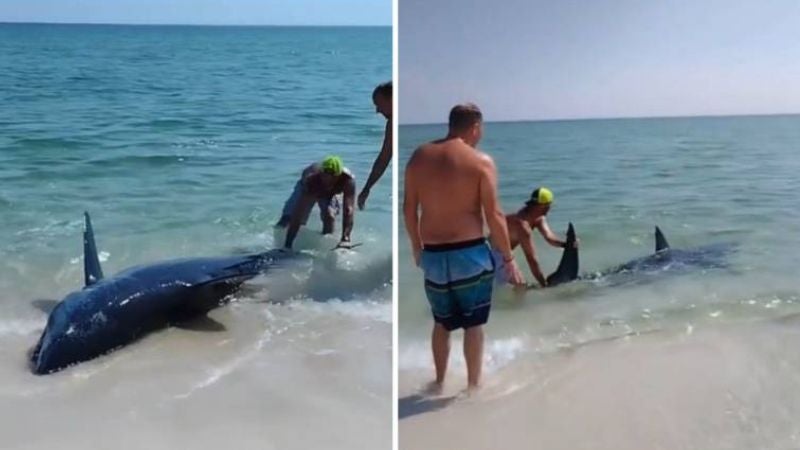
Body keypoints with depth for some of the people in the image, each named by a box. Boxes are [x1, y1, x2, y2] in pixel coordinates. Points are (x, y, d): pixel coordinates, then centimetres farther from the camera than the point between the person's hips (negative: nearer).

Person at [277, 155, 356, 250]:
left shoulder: (348, 180, -42)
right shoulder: (311, 180, -45)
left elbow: (348, 210, -47)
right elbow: (297, 216, -46)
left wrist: (345, 238, -60)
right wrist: (288, 245, -50)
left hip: (329, 193, 1)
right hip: (305, 190, 0)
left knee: (329, 215, -27)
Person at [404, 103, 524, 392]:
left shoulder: (419, 156, 3)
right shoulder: (481, 162, -8)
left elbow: (409, 208, 7)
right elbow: (493, 215, -11)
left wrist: (416, 247, 21)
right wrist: (509, 259, -3)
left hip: (433, 254, 4)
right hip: (470, 253, -4)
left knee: (442, 322, 20)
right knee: (474, 322, 12)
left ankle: (439, 382, 30)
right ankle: (473, 385, 19)